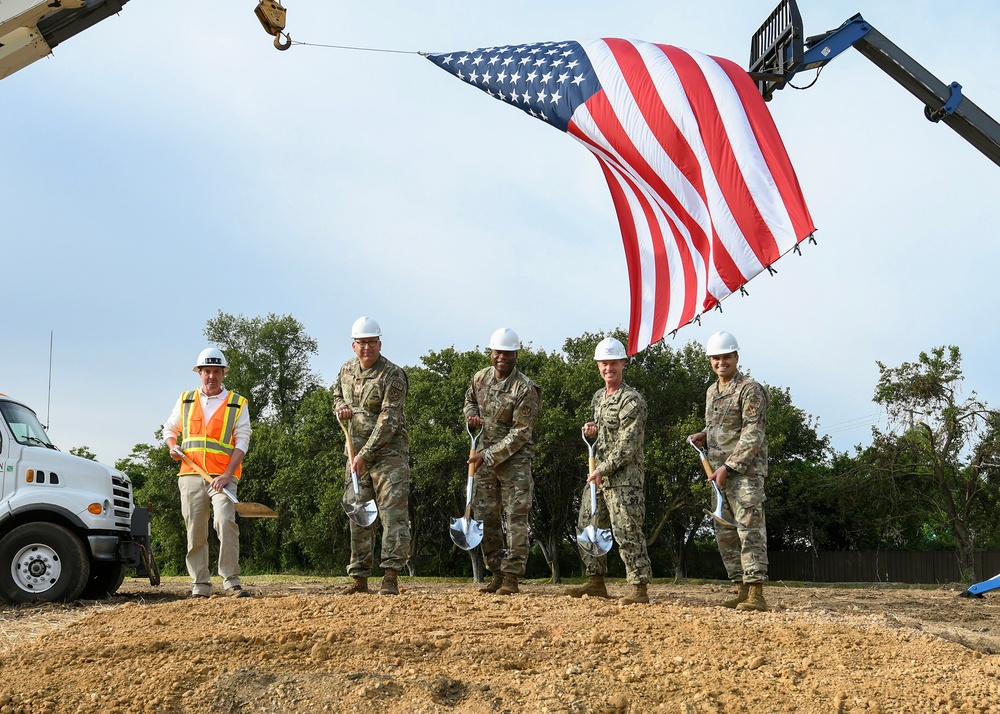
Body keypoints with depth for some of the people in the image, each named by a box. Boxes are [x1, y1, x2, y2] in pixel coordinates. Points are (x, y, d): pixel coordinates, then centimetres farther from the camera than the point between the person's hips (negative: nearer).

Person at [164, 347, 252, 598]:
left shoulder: (237, 404, 6)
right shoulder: (186, 400, 15)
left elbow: (242, 441, 0)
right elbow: (169, 428, 27)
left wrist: (227, 475, -12)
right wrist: (173, 446, 3)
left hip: (223, 476, -3)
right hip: (190, 476, 3)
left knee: (225, 522, -21)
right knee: (195, 532, 2)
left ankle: (231, 582, -16)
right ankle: (200, 585, 9)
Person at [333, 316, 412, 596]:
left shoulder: (392, 375, -13)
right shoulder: (347, 370, 9)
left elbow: (389, 421, -18)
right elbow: (337, 395, 28)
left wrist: (365, 454, -20)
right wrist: (340, 408, 2)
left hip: (389, 451, -6)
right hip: (356, 451, 6)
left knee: (393, 511, -11)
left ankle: (391, 576, -10)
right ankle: (359, 578, 14)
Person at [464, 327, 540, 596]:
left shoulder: (525, 389, -17)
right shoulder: (480, 378, 2)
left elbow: (520, 434, -18)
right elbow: (470, 399, 24)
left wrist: (488, 456, -19)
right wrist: (471, 415, 0)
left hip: (514, 458, -6)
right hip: (484, 458, 6)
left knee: (516, 516, -8)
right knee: (486, 517, 8)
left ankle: (511, 577, -4)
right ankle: (496, 573, 19)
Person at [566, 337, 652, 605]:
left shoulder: (632, 401, -12)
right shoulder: (598, 397, 15)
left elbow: (628, 446, -17)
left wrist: (603, 470, -17)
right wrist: (590, 431, 7)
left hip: (624, 477, -9)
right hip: (597, 474, 9)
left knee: (626, 533, -9)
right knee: (587, 527, 12)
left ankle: (640, 588, -3)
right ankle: (596, 582, 23)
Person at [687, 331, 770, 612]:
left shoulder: (750, 390, -9)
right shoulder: (712, 392, 17)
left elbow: (753, 435, -15)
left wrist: (728, 467, -18)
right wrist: (702, 437, 8)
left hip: (746, 471, -9)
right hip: (721, 473, 9)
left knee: (749, 530, -12)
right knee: (725, 533, 10)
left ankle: (756, 594, -12)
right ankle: (742, 591, 17)